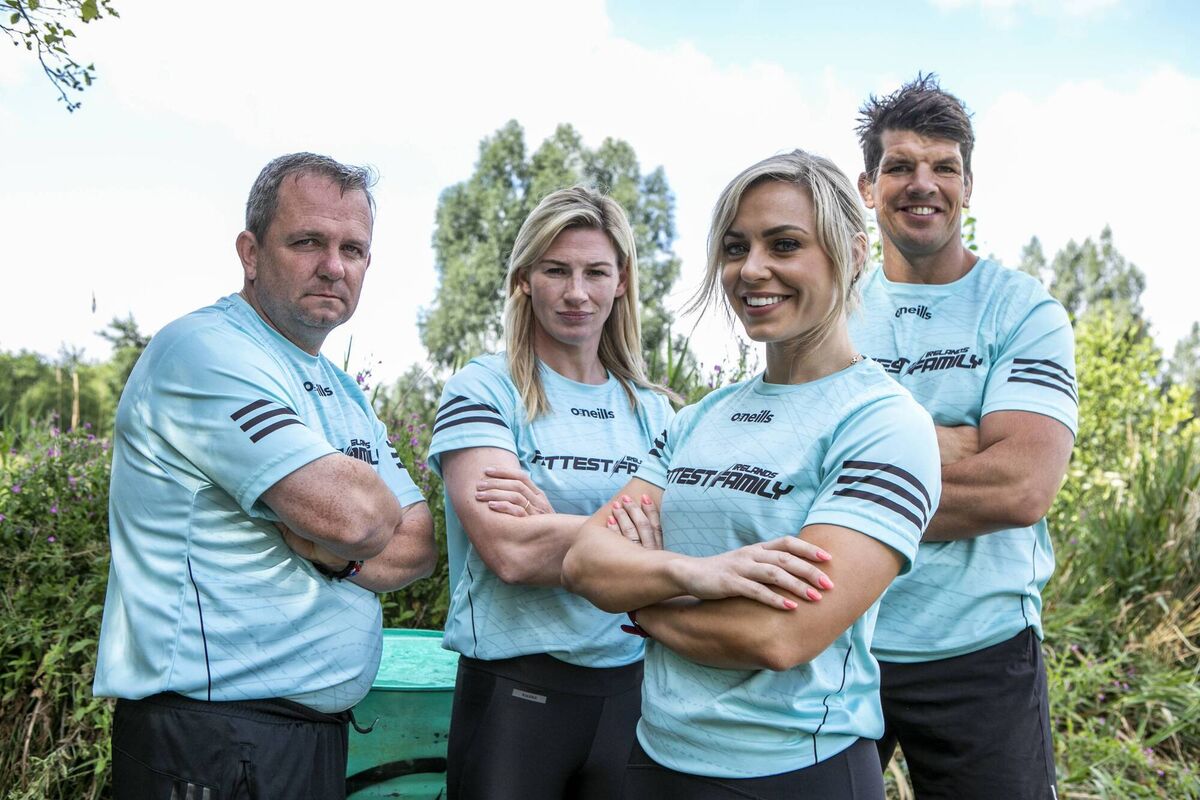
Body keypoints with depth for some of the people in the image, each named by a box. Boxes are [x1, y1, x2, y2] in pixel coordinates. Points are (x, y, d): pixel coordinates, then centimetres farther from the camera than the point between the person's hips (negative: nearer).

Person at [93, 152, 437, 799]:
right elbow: (351, 513, -27)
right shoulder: (206, 350, -16)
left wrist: (336, 553, -14)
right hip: (212, 739, -9)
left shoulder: (342, 394, 12)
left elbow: (419, 545, 6)